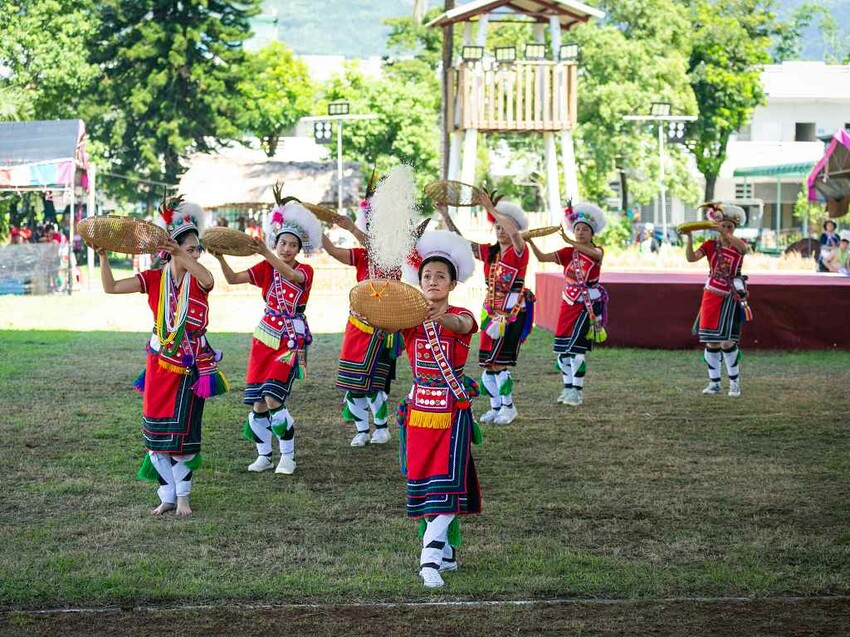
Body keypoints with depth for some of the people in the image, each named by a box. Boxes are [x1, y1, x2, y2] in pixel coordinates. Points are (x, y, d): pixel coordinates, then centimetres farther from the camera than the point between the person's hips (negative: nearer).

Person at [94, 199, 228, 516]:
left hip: (190, 368, -2)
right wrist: (103, 257, -20)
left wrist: (181, 256, -48)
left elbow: (208, 279, -32)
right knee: (157, 434, 3)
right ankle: (167, 496, 15)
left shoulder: (197, 278, -5)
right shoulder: (154, 278, 0)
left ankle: (183, 496, 12)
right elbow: (111, 287, -6)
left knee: (183, 434, -3)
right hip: (159, 366, 2)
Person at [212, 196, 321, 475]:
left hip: (291, 341, -4)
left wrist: (267, 254, -45)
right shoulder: (266, 269, 5)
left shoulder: (305, 271, -4)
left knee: (273, 398, -17)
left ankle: (288, 456, -3)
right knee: (257, 403, 0)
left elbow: (291, 275, -29)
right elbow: (233, 278, -8)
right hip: (265, 338, 4)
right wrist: (220, 258, -28)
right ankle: (264, 455, 14)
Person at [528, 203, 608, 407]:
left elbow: (594, 253, -30)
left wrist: (570, 242, -43)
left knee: (576, 347, -12)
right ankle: (568, 388, 16)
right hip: (568, 303, 5)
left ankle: (577, 391, -7)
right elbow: (542, 257, -4)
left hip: (588, 304, -5)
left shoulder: (597, 251, -4)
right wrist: (530, 242, -22)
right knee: (562, 348, 5)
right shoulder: (568, 253, 6)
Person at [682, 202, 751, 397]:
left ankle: (734, 382, 4)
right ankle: (714, 382, 14)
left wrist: (725, 233, -40)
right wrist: (689, 237, -28)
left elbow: (744, 249, -27)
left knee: (727, 341, -8)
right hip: (711, 296, 2)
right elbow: (691, 257, -13)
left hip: (730, 298, -2)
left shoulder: (738, 245, 0)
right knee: (711, 342, 4)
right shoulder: (711, 245, 2)